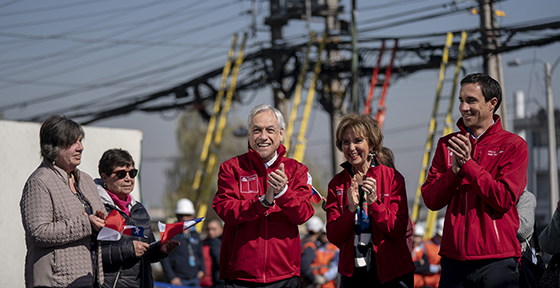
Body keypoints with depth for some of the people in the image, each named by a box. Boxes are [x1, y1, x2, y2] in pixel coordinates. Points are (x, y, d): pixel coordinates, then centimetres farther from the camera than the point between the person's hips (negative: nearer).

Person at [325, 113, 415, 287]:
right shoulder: (337, 184, 2)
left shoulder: (392, 178, -5)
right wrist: (351, 208, -19)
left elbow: (398, 230, -11)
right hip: (352, 272, 2)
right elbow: (334, 237, -5)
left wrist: (374, 202, -23)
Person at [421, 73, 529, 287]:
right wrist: (455, 170, -11)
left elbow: (504, 199, -11)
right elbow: (430, 200, 5)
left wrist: (468, 163, -13)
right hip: (454, 259, 4)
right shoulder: (447, 144, 12)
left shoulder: (513, 145, 0)